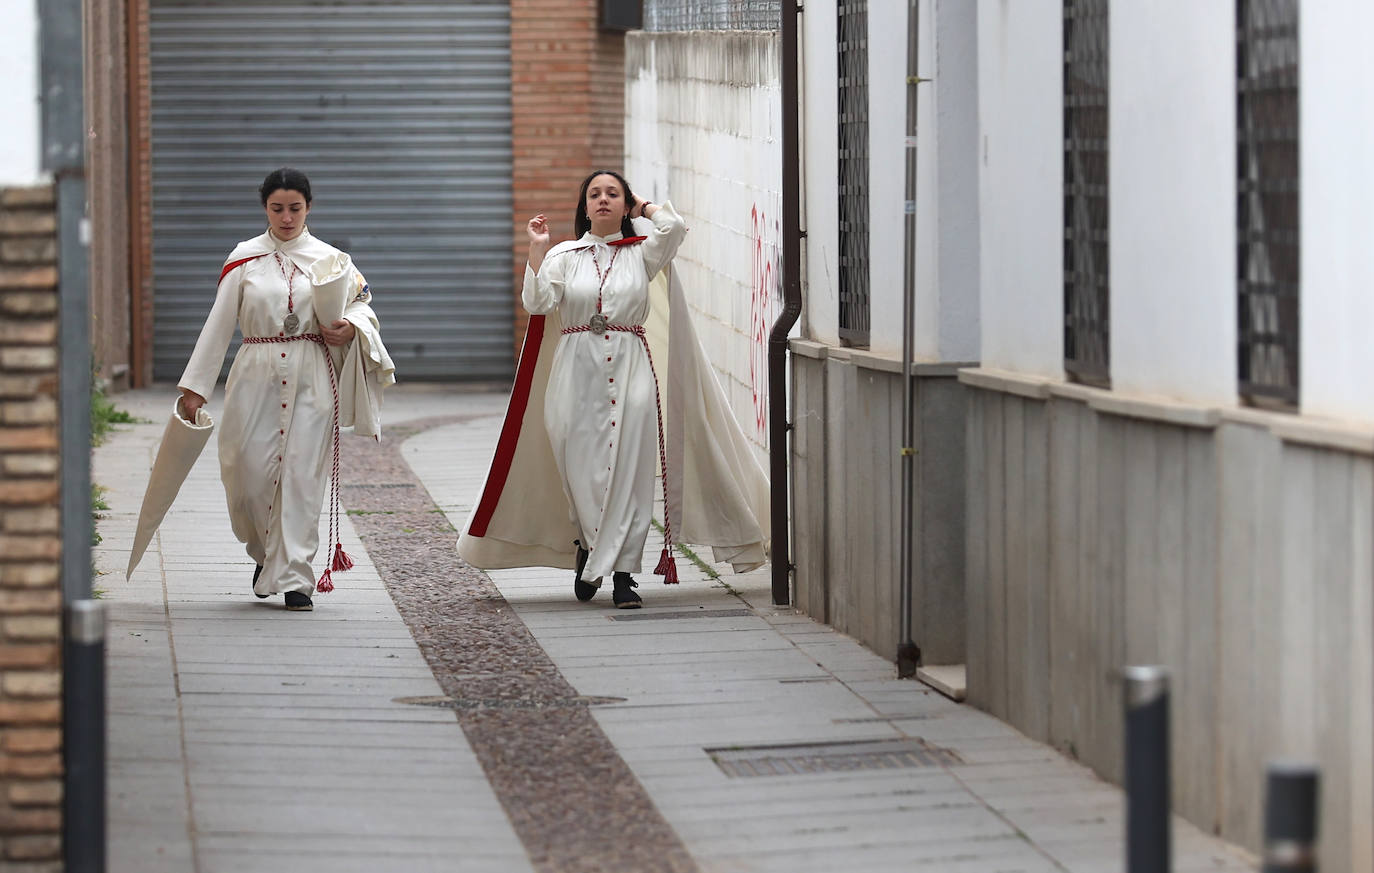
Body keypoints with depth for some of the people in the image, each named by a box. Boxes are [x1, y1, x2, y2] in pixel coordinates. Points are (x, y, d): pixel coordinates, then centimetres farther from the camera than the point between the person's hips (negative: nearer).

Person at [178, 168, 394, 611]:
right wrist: (195, 386, 3)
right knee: (251, 471, -2)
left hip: (312, 378, 0)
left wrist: (349, 329, -10)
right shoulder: (244, 259, 5)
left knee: (302, 474, -5)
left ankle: (294, 576, -2)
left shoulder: (329, 259, 6)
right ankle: (265, 552, 26)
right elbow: (219, 324, 6)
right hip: (257, 375, 0)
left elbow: (363, 305, 14)